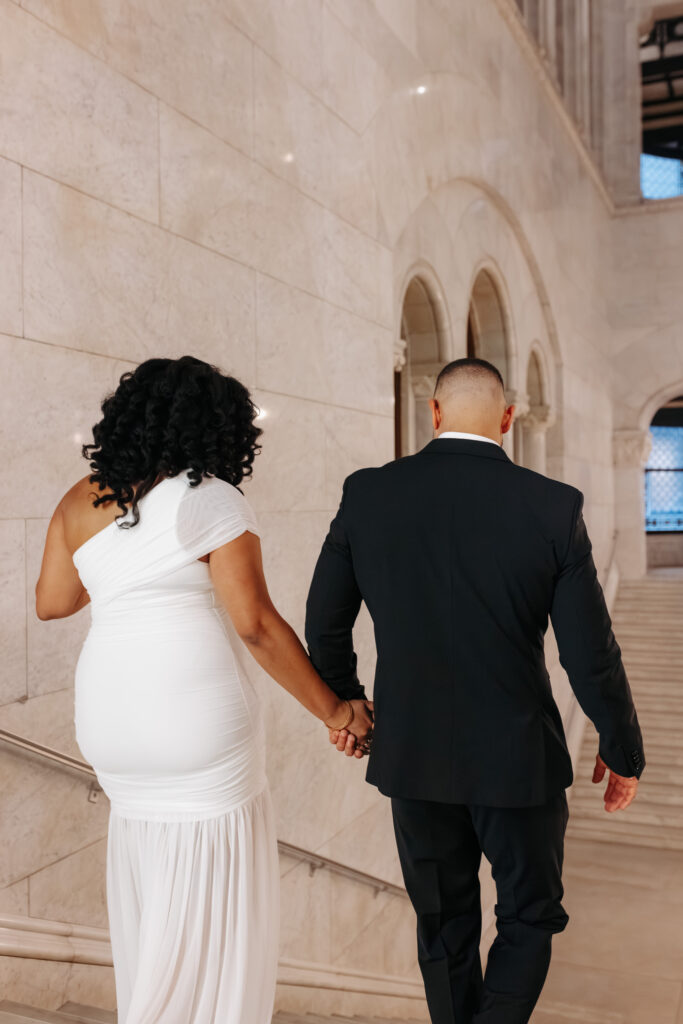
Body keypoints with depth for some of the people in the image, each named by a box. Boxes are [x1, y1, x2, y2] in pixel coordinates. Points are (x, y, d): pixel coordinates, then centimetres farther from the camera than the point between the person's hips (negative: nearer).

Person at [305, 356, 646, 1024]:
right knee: (530, 917, 20)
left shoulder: (367, 494, -9)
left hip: (411, 753, 2)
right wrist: (622, 751, 6)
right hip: (517, 758, -2)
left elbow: (325, 625, -1)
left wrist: (342, 703, 17)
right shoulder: (553, 507, -14)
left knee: (445, 926, 21)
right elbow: (591, 656, -10)